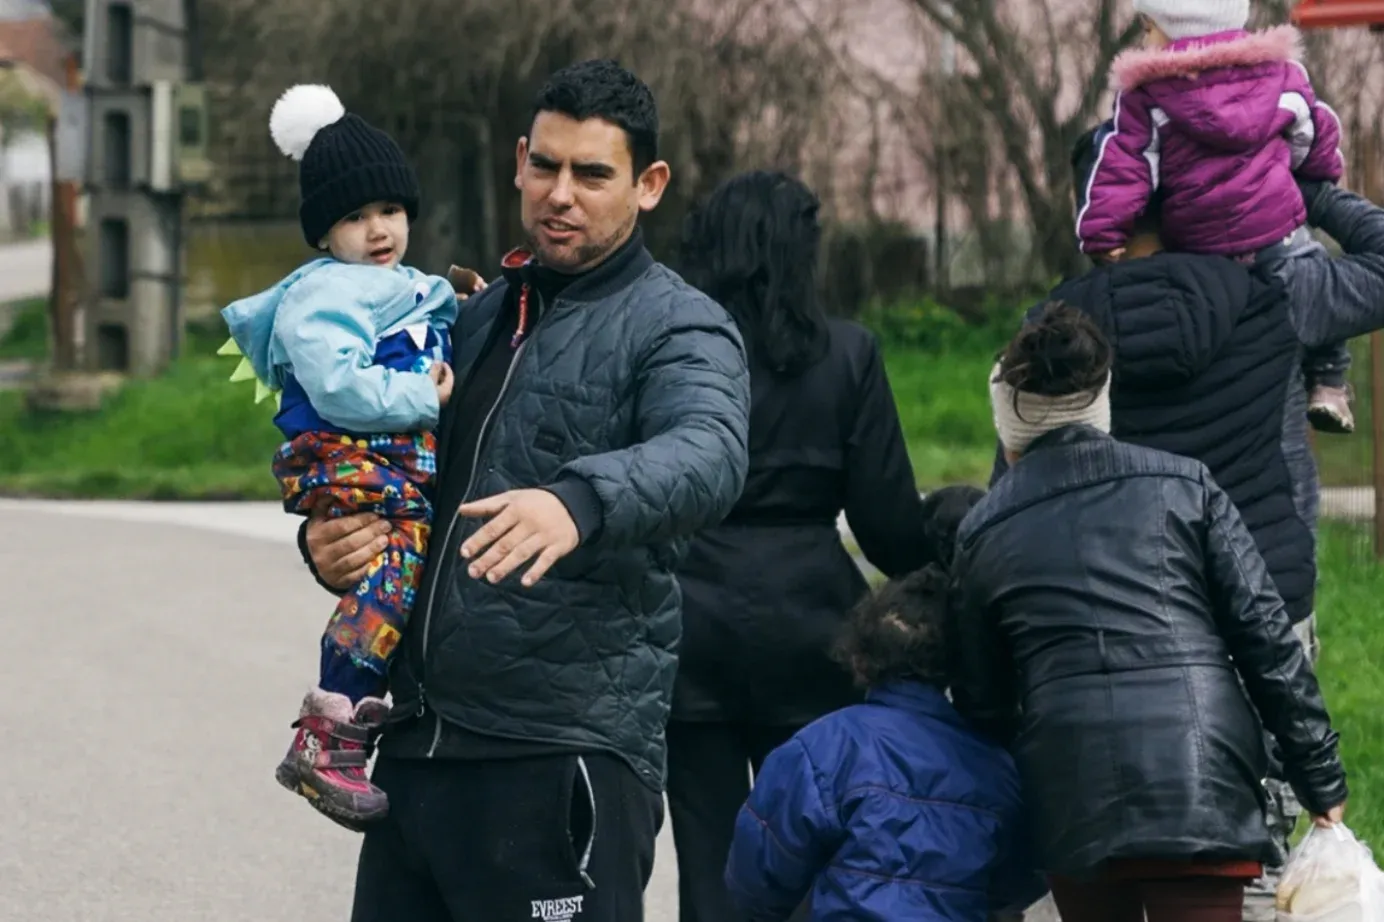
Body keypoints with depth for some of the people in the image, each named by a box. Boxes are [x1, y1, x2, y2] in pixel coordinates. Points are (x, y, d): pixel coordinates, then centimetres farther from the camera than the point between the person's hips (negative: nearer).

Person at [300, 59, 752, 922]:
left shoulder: (679, 327, -4)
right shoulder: (477, 318, 18)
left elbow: (708, 455, -25)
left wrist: (579, 502, -45)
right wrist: (329, 541, 2)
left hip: (565, 755, -7)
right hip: (418, 745, 7)